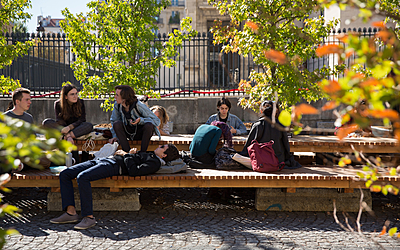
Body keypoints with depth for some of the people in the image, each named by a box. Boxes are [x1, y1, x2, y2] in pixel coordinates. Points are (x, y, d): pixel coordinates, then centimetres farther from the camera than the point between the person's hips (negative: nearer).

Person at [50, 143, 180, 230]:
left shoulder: (155, 163, -5)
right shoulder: (149, 155, 27)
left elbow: (134, 170, -18)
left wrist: (126, 155, -3)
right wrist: (131, 153, 13)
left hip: (113, 166, -10)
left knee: (82, 177, -35)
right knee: (64, 174, -3)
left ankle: (89, 217, -27)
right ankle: (70, 212, -9)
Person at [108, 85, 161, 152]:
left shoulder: (139, 106, -24)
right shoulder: (117, 105, -11)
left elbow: (157, 121, -22)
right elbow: (114, 121, 7)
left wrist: (140, 120, -35)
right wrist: (115, 136, -3)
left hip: (142, 133, -4)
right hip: (130, 133, 4)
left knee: (149, 125, -36)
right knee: (117, 124, -24)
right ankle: (127, 152, -22)